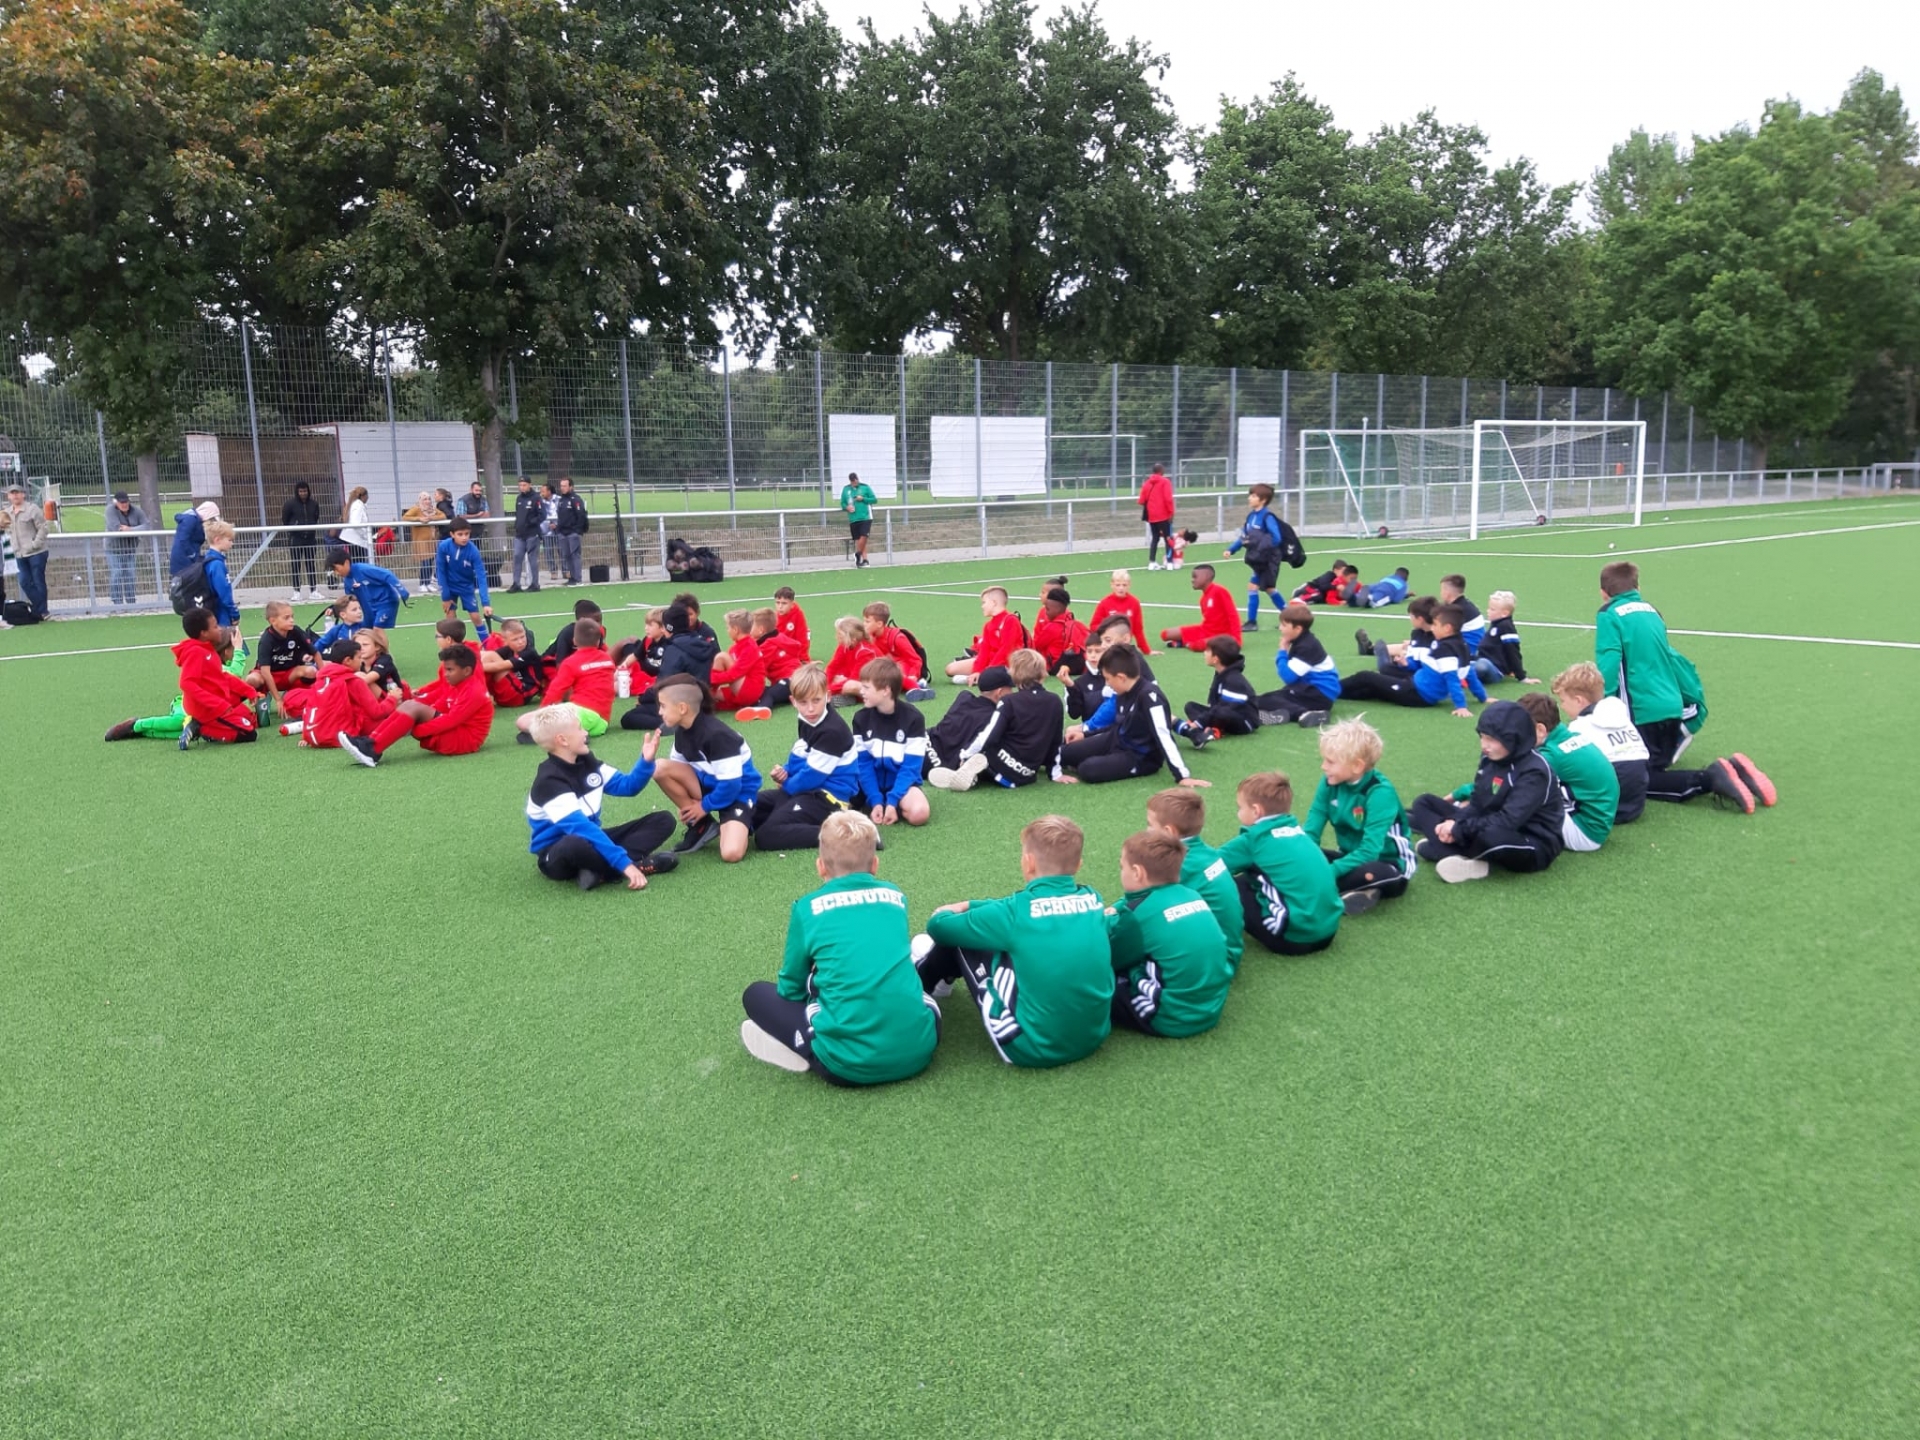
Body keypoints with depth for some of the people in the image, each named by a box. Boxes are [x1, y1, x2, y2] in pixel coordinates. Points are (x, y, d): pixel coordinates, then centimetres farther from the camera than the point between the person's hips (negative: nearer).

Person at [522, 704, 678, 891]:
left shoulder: (586, 762, 3)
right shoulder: (549, 780, -22)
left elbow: (627, 786, 12)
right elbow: (579, 827, -32)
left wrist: (646, 761, -8)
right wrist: (623, 863, -37)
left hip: (589, 841, 8)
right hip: (556, 855, -8)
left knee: (663, 820, -2)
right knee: (576, 844, -45)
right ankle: (639, 863, -24)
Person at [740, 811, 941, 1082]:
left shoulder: (808, 908, 4)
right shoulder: (895, 896, 14)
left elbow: (791, 988, 14)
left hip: (851, 1062, -3)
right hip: (919, 1050, 4)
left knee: (756, 994, 19)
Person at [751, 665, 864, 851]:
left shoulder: (832, 731, -22)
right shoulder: (808, 722, 7)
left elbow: (813, 775, -19)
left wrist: (786, 785, -1)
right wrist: (784, 773, -1)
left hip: (828, 796, -11)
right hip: (810, 789, 11)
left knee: (765, 836, -23)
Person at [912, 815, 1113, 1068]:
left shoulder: (1017, 912, -13)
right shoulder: (1093, 900, 2)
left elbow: (938, 925, 4)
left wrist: (954, 911, 27)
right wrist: (969, 905, 30)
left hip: (1034, 1048, -6)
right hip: (1093, 1037, 6)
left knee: (961, 936, 8)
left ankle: (919, 983, 39)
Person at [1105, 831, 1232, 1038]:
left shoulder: (1139, 913, -13)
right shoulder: (1192, 896, 6)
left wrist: (1108, 921, 14)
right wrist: (1116, 916, 15)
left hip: (1173, 1020, -7)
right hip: (1211, 1010, 7)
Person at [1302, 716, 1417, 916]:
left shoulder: (1380, 793, -24)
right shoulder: (1330, 783, -7)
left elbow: (1369, 852, -30)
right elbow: (1312, 829, -8)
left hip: (1388, 863, -7)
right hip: (1352, 856, 7)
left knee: (1371, 873, -42)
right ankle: (1360, 892, -24)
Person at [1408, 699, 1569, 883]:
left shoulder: (1535, 772, -21)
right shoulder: (1490, 758, 2)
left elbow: (1508, 821, -29)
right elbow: (1478, 803, 7)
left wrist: (1458, 828, -25)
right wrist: (1455, 823, -14)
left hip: (1534, 848, -9)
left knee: (1491, 836, -45)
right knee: (1424, 803, 3)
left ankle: (1439, 849, -15)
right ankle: (1462, 861, -21)